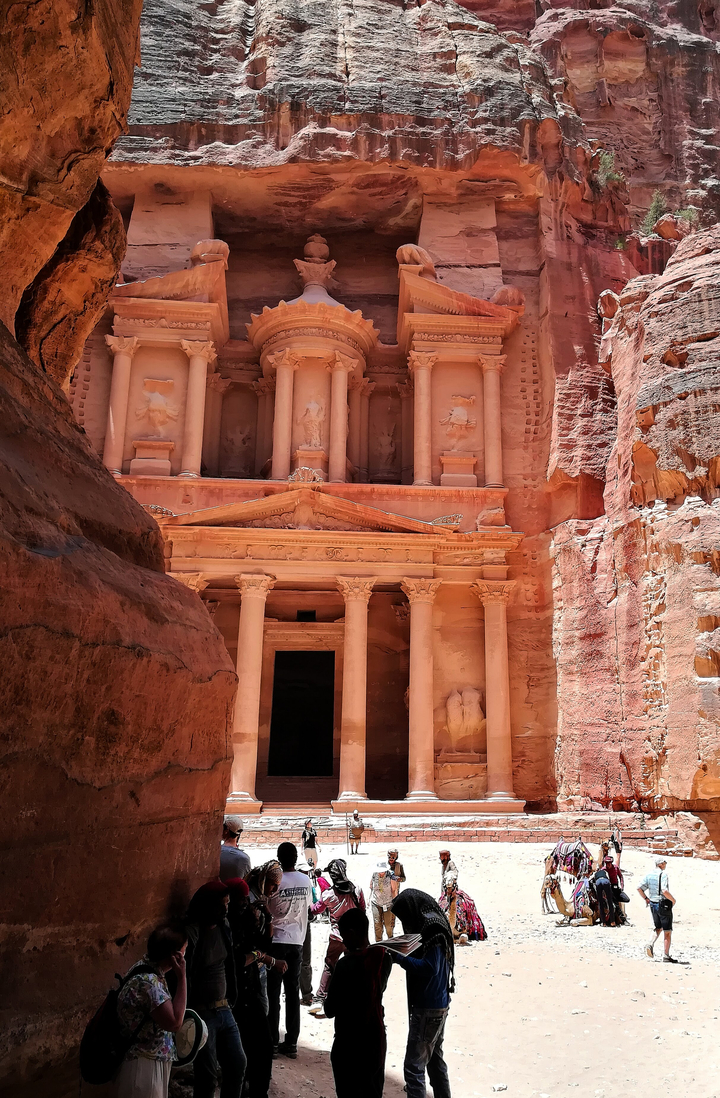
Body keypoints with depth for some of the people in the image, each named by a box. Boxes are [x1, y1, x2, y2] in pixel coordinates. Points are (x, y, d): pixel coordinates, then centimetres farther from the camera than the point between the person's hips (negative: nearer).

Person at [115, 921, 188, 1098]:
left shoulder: (149, 968, 3)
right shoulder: (148, 981, -28)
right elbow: (174, 1023, -26)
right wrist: (181, 977, -25)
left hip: (152, 1060, 9)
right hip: (142, 1064, -9)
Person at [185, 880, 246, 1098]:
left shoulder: (223, 926, 3)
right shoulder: (191, 933, -20)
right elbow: (184, 978, -18)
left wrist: (230, 1000, 15)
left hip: (224, 1010, 7)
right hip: (202, 1014, -7)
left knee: (238, 1064, 14)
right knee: (207, 1077, 4)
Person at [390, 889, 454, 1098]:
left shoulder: (431, 928, -22)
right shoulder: (433, 924, 7)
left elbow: (430, 967, -27)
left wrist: (399, 958, -23)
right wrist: (399, 953, -1)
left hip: (427, 1009, -10)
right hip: (438, 1005, 10)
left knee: (414, 1065, -4)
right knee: (434, 1057, 23)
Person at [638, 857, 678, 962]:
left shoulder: (648, 875, 4)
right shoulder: (663, 875, -16)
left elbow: (639, 888, 1)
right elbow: (665, 891, -27)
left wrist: (646, 898, 13)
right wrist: (673, 900, -11)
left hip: (653, 905, 6)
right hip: (664, 905, -6)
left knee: (658, 928, 20)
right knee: (667, 931, 5)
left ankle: (650, 944, -2)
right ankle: (666, 955, 6)